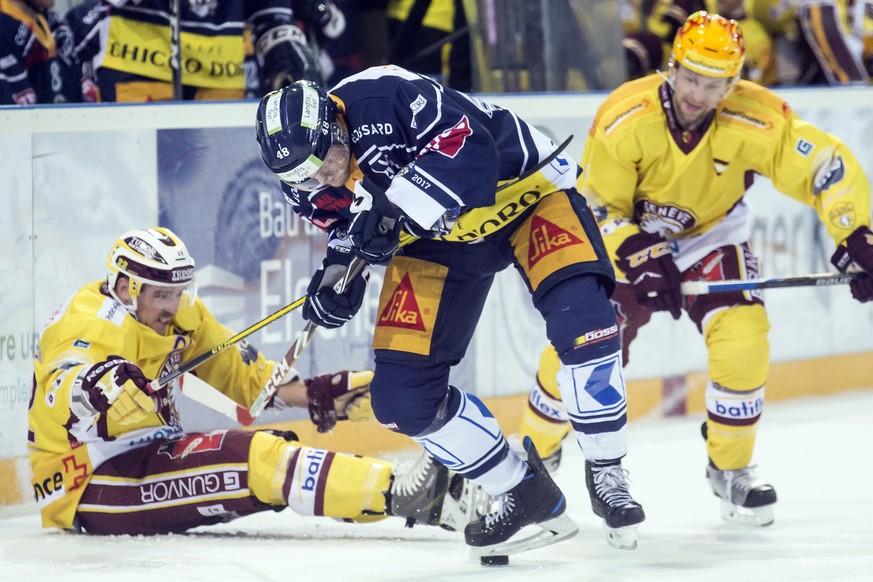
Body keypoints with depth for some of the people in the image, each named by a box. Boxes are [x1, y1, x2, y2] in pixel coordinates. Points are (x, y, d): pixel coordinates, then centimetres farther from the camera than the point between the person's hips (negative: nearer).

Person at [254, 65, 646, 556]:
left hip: (520, 186, -6)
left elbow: (469, 146, -40)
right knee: (402, 398, -4)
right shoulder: (309, 185, -13)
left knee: (582, 318, -28)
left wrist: (396, 207, -45)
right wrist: (337, 273, -14)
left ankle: (606, 475, -10)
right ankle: (524, 494, 12)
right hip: (435, 239, 6)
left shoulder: (382, 96, -34)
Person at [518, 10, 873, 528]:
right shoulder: (626, 118, -28)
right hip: (625, 236, -1)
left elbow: (829, 167, -24)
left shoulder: (756, 121, -28)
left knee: (743, 341, -20)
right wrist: (639, 257, -31)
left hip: (711, 235, 1)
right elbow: (595, 203, -19)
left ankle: (732, 469, 2)